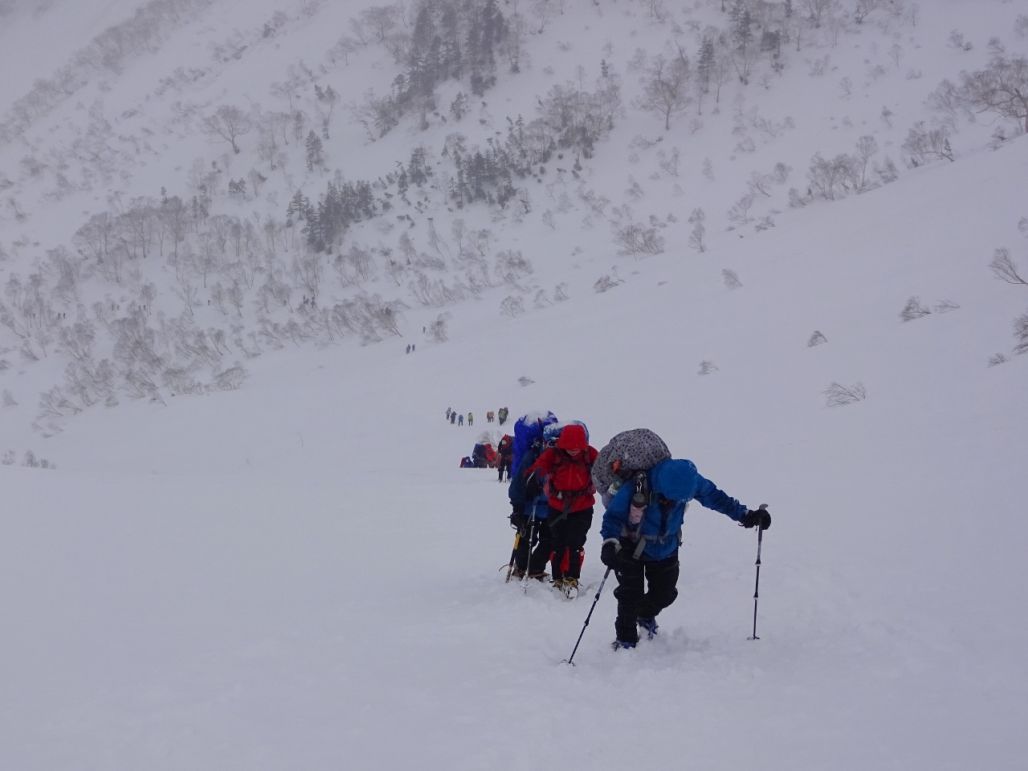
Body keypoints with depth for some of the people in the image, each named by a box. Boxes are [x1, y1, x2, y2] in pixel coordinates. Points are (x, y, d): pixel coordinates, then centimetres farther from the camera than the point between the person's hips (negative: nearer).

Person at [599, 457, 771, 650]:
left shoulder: (690, 481, -23)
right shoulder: (636, 488, -36)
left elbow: (715, 497, -7)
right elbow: (613, 516, -28)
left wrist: (746, 516, -9)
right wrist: (610, 543, -45)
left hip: (666, 548, 4)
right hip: (632, 547, -4)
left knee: (664, 594, 9)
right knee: (631, 595, -6)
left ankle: (645, 615, 43)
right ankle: (626, 639, 17)